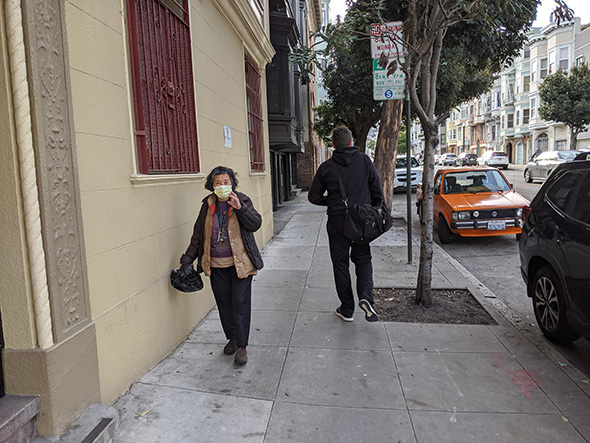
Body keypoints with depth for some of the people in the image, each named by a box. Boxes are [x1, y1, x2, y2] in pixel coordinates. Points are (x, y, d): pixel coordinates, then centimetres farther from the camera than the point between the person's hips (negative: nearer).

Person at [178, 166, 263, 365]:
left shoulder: (242, 201, -1)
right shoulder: (208, 205, 6)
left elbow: (255, 224, -11)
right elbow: (198, 234, 12)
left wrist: (240, 208, -25)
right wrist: (187, 259, 12)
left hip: (240, 263, -3)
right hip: (216, 266, 3)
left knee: (240, 304, 0)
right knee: (224, 303, 12)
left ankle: (242, 346, 12)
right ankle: (232, 338, 31)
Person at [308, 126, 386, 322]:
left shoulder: (326, 167, -3)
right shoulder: (364, 160, -1)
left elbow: (314, 197, 0)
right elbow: (378, 191, -2)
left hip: (337, 221, -1)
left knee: (341, 263, 10)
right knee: (363, 259, 16)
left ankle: (347, 309, 15)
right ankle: (366, 296, -7)